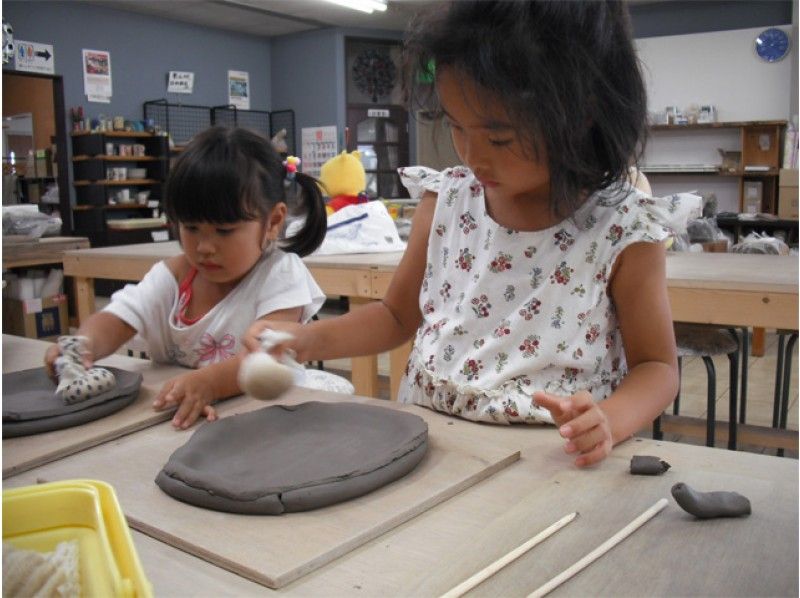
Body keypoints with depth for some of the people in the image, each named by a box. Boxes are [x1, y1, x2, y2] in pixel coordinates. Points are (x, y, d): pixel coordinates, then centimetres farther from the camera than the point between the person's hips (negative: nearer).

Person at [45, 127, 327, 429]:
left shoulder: (279, 274, -11)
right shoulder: (172, 275, 3)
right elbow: (115, 321, -3)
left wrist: (209, 382, -42)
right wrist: (83, 345, -27)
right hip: (170, 416, 4)